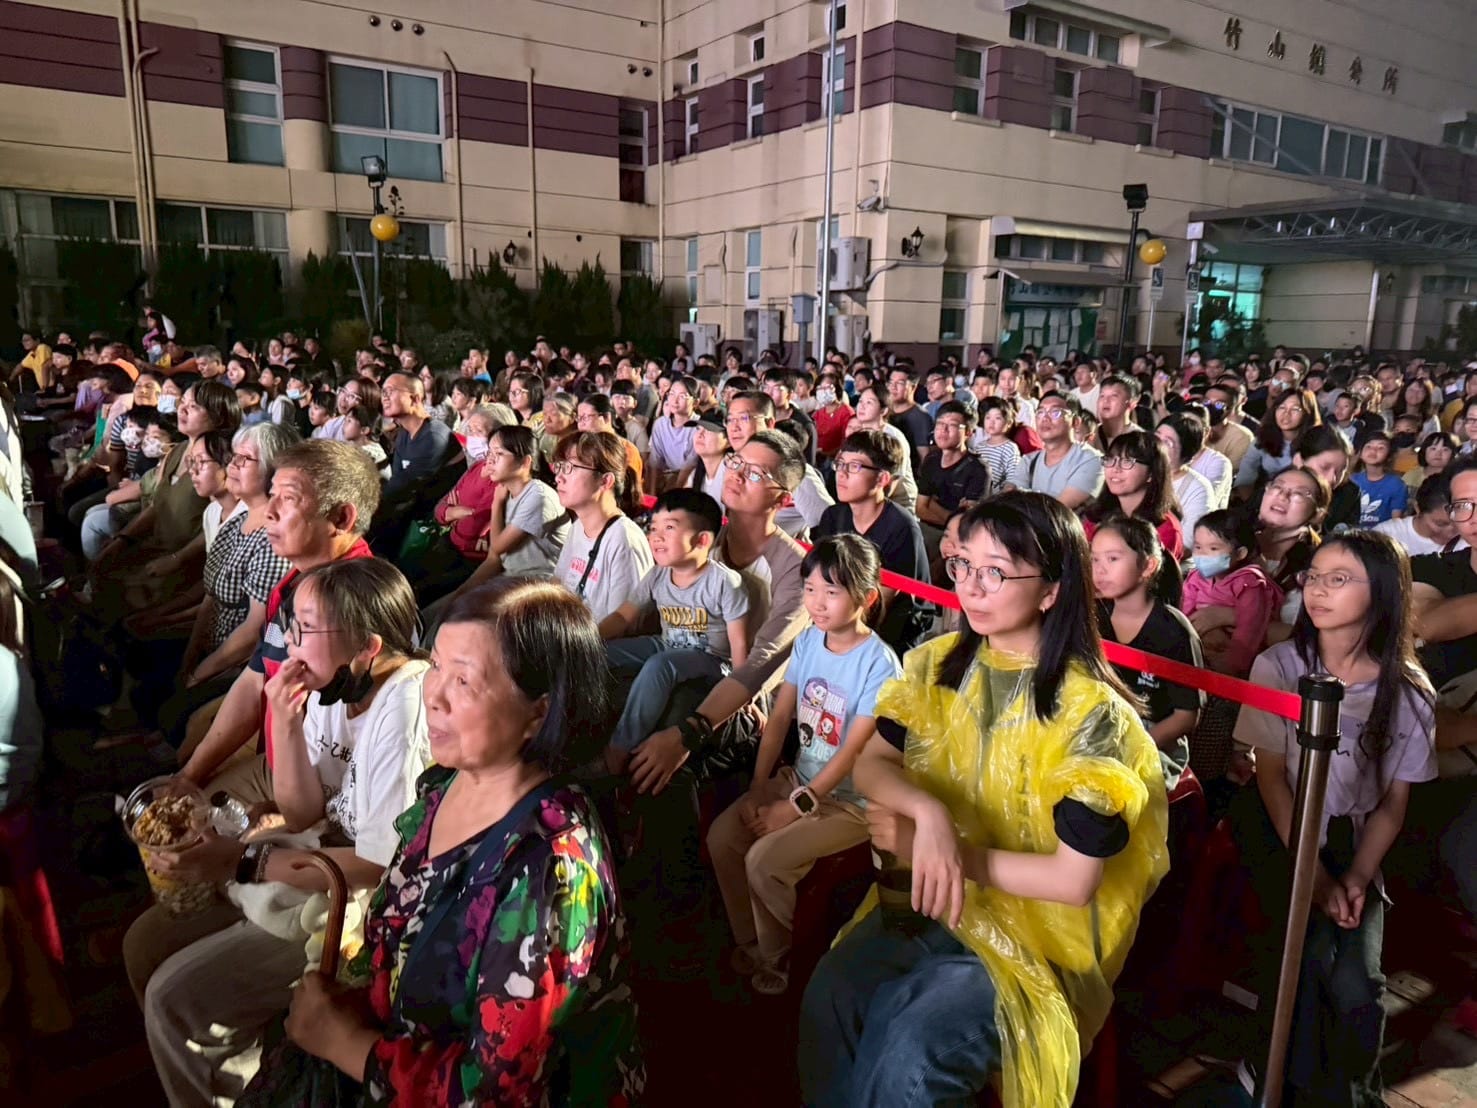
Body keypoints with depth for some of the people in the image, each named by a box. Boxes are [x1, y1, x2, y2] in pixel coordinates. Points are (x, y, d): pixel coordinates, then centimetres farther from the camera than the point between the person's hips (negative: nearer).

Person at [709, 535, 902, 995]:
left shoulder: (878, 663, -20)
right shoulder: (808, 641, -1)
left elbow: (853, 750, -20)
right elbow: (779, 718, 1)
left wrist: (796, 806, -18)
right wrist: (758, 788, -6)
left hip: (850, 799, -6)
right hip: (797, 778, 7)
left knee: (764, 859, -21)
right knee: (721, 835, -8)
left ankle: (776, 962, 8)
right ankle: (750, 944, 13)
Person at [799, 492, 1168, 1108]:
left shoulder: (1089, 711, -15)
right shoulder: (938, 665, 2)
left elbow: (1074, 880, -15)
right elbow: (871, 765, -1)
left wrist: (950, 848, -15)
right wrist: (928, 810, -22)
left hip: (1038, 928, -3)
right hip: (929, 901, 4)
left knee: (910, 1049, -28)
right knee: (828, 1000, -25)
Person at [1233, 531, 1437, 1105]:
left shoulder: (1409, 691, -5)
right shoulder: (1279, 665, -9)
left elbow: (1393, 804, 1)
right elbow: (1271, 777, -8)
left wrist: (1357, 879, -11)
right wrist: (1315, 876, -13)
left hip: (1352, 837, 1)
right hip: (1277, 827, -1)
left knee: (1356, 988, -17)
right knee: (1311, 948, -23)